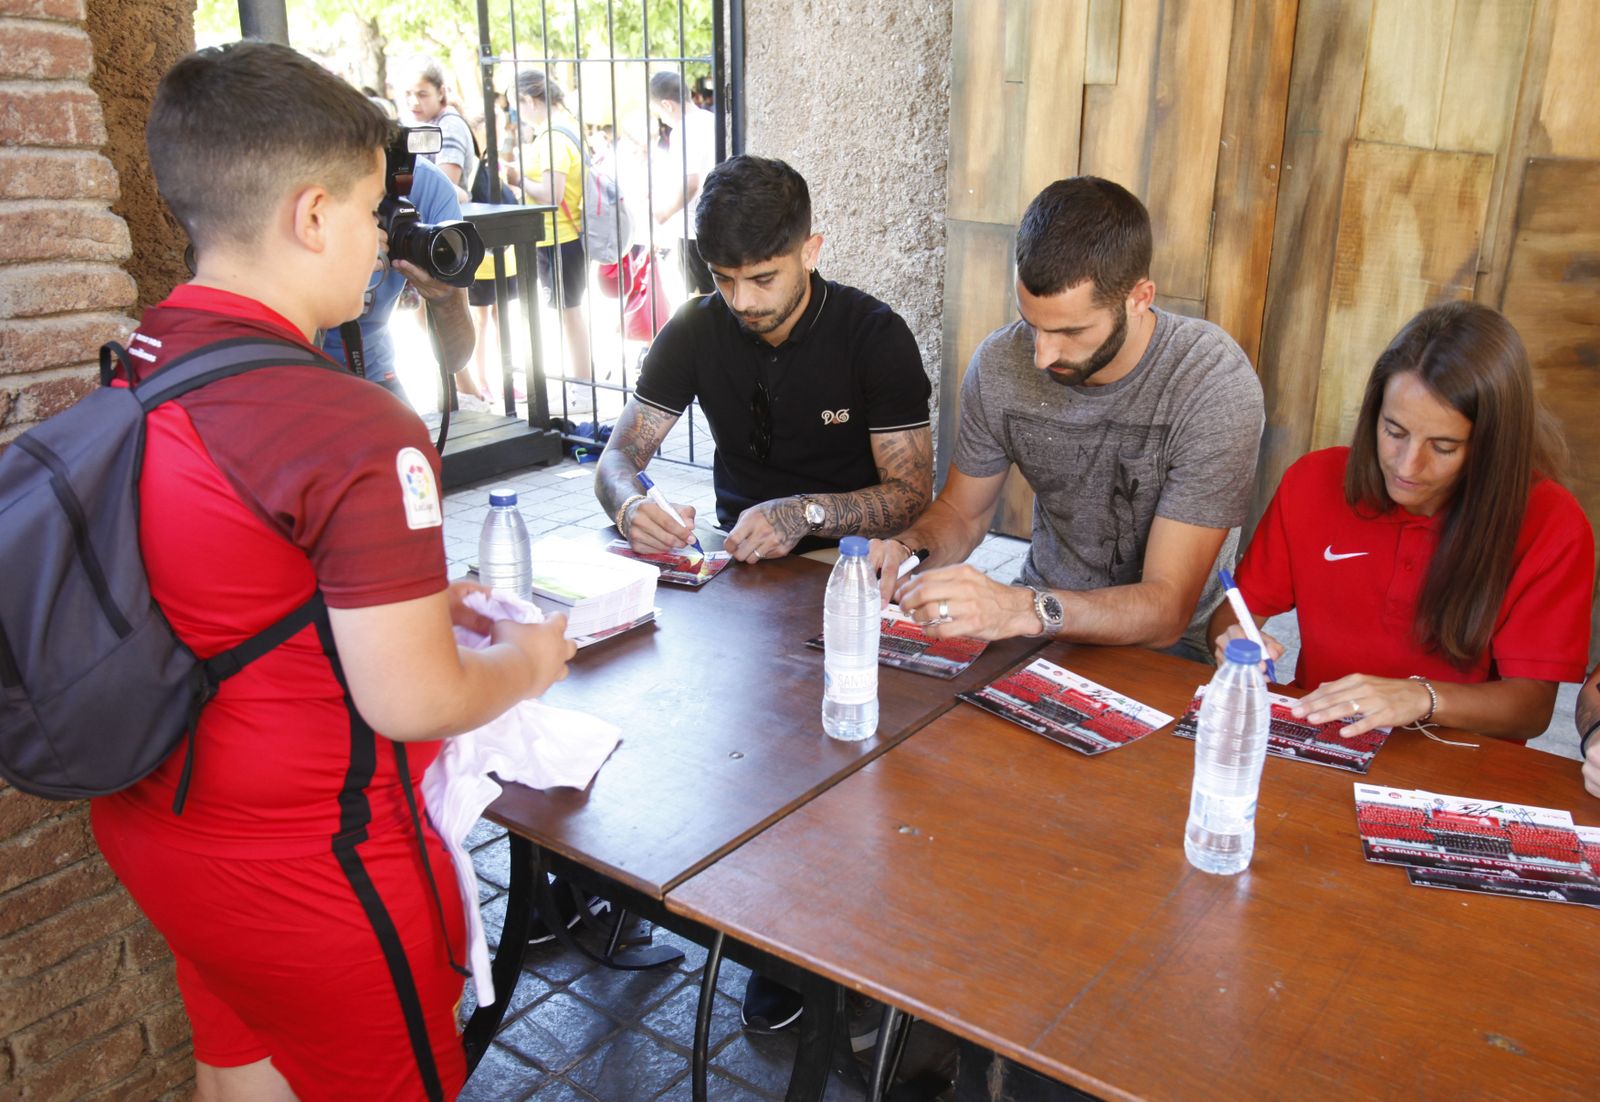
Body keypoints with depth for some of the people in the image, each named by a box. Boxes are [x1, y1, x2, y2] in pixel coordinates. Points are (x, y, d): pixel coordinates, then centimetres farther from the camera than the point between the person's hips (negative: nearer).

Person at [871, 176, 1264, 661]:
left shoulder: (1217, 384, -23)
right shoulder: (999, 363, -9)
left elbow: (1168, 608, -26)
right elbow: (961, 511, 7)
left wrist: (1023, 609, -42)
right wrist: (907, 548, -17)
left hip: (1164, 647, -3)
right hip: (1034, 626, 3)